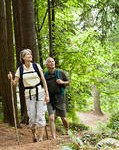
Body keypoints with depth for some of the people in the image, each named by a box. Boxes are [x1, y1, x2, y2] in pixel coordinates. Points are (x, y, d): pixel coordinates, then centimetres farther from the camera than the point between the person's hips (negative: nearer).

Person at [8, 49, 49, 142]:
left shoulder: (37, 66, 0)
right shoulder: (20, 69, 3)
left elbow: (43, 81, 2)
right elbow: (15, 83, 2)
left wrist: (47, 94, -3)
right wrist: (11, 78, -19)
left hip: (40, 93, -1)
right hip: (29, 95, 1)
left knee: (40, 116, -6)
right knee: (32, 117, 0)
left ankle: (40, 138, -1)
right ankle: (34, 135, 23)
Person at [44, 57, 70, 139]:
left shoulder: (60, 73, 0)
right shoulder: (45, 75, -1)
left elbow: (68, 82, 11)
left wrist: (62, 82, -9)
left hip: (60, 99, 1)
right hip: (50, 100, -1)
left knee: (63, 118, 10)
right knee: (51, 118, -13)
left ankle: (68, 132, 38)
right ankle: (54, 138, -10)